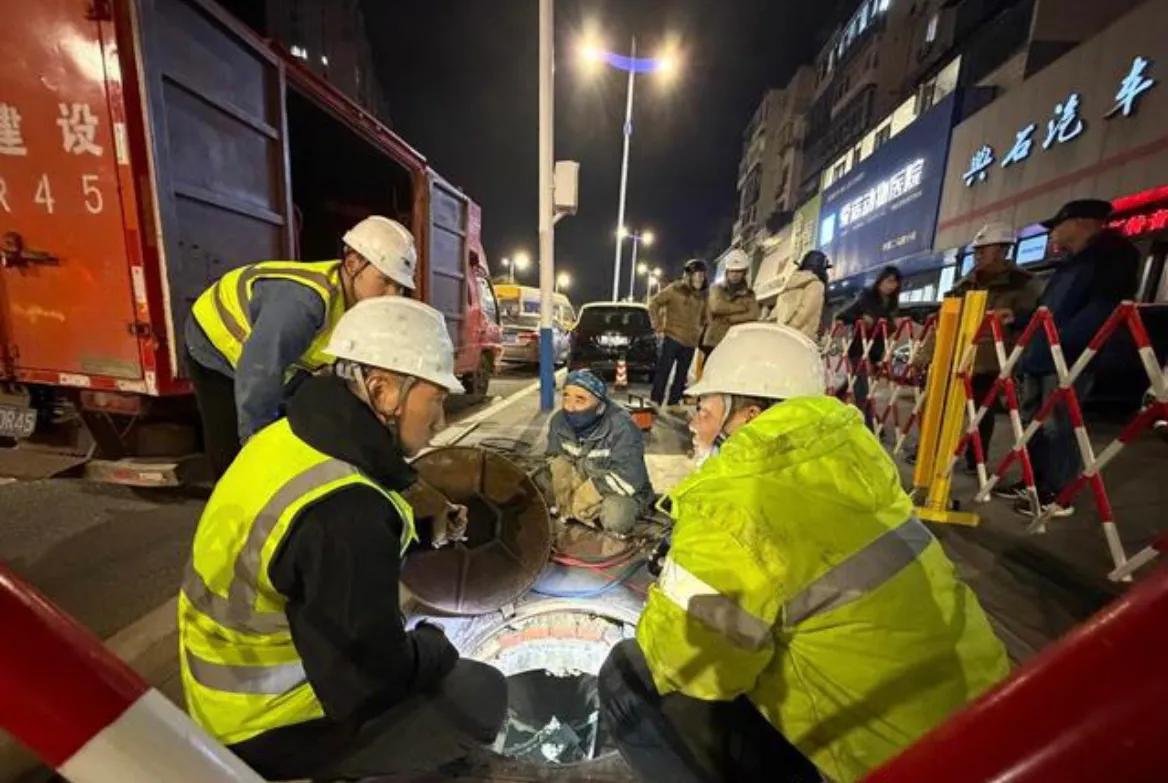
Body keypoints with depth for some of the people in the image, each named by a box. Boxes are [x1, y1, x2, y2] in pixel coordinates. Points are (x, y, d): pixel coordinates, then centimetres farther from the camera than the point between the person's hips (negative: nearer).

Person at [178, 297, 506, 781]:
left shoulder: (292, 436, -7)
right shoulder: (343, 509, -36)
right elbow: (372, 682, -26)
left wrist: (425, 530, 0)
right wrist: (435, 647, -7)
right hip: (264, 726, -8)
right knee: (481, 695, -3)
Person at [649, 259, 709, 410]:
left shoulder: (703, 295, 12)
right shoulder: (675, 288, -3)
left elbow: (704, 317, 26)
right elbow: (654, 303, -3)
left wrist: (699, 331, 11)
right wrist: (659, 327, -6)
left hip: (690, 342, 6)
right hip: (672, 338, -5)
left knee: (681, 376, 8)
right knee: (663, 372, -6)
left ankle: (673, 404, 18)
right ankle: (655, 402, 0)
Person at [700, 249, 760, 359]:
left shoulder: (749, 294, 13)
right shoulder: (716, 289, 10)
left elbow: (754, 314, -5)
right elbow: (716, 306, -11)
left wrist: (728, 318, -10)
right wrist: (742, 307, -3)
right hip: (713, 342, 0)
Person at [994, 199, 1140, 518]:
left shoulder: (1115, 253, -3)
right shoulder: (1068, 264, 24)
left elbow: (1105, 306, -16)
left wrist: (1061, 340, -24)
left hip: (1070, 359, -9)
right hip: (1039, 357, 9)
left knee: (1057, 428, -5)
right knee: (1032, 423, 12)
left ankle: (1058, 495, 5)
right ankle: (1034, 483, 22)